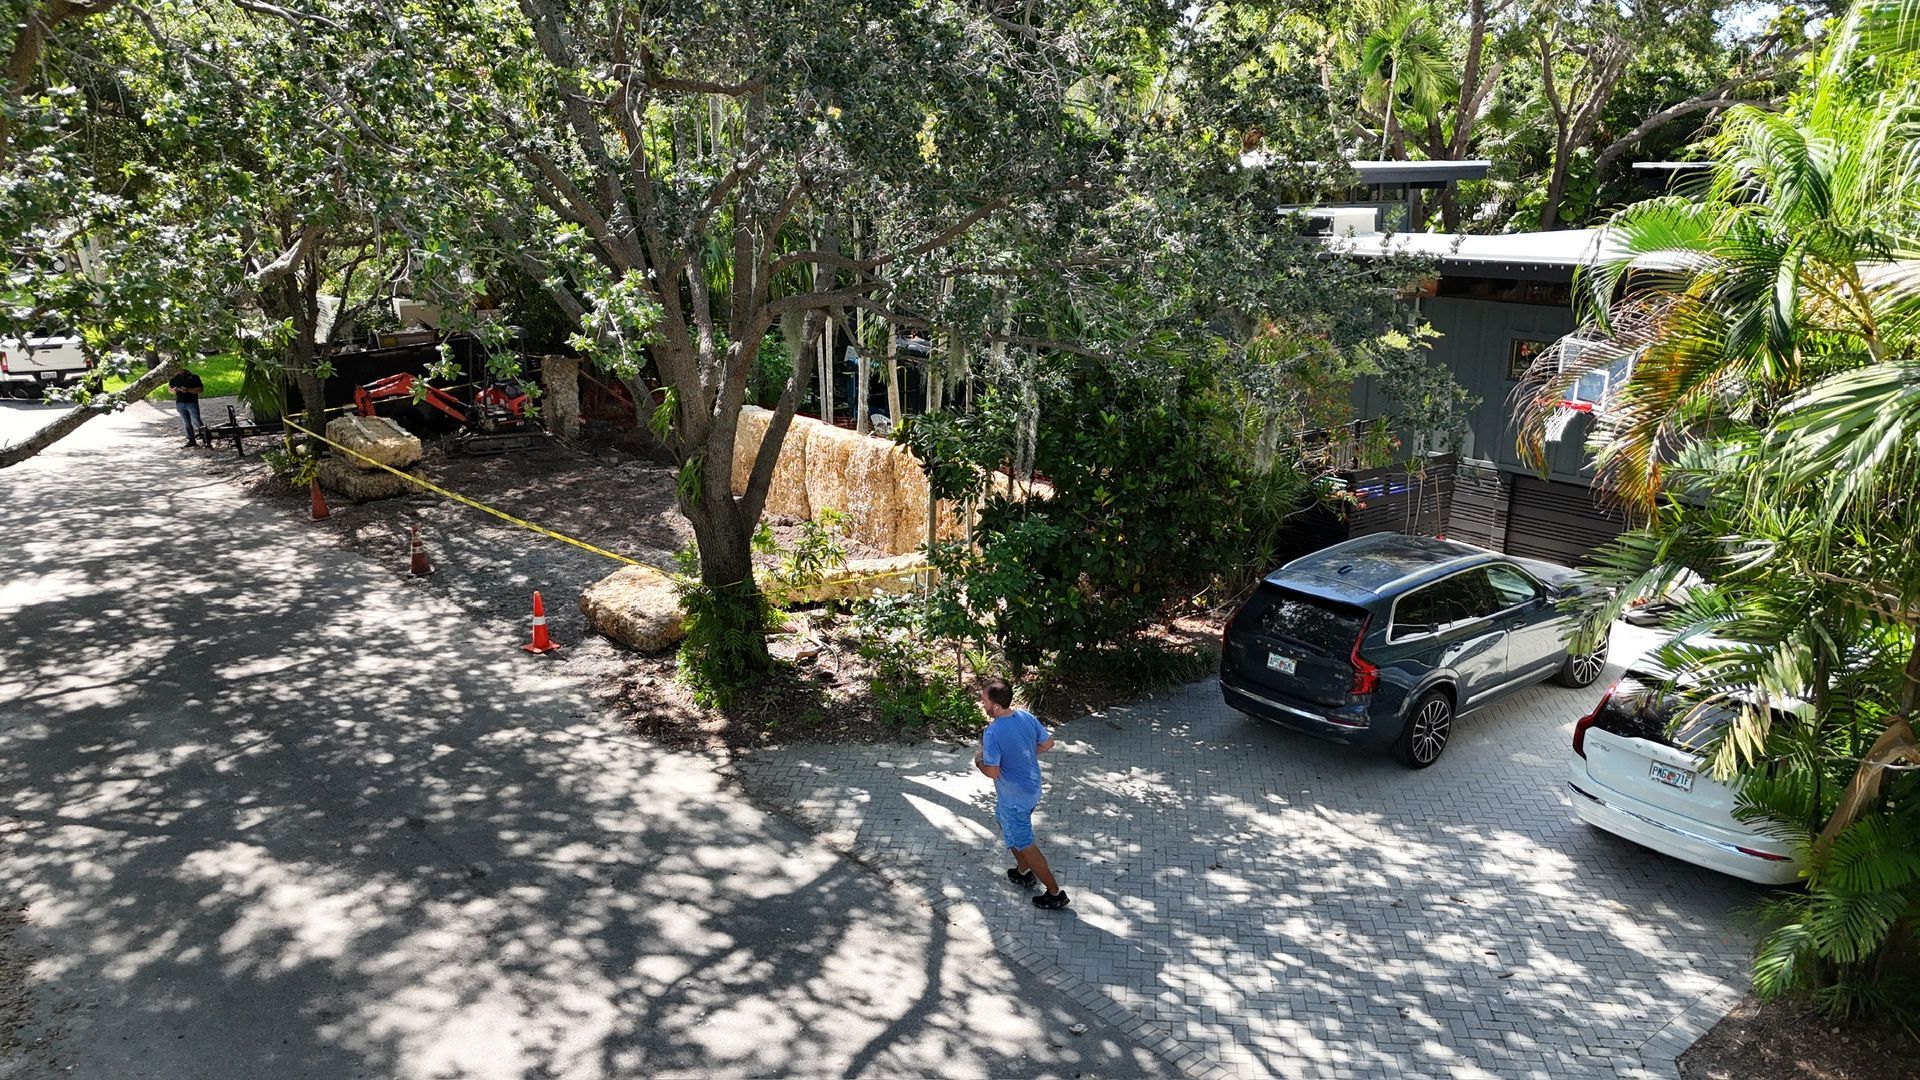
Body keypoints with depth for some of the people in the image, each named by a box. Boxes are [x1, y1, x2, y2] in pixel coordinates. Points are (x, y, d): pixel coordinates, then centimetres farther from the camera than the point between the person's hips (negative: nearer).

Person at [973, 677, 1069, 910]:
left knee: (1024, 845, 9)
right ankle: (1024, 873, 47)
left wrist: (978, 761, -7)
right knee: (1011, 831, 31)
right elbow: (1048, 743, 3)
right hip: (1032, 788, 8)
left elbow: (992, 772, -27)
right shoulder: (1026, 716, -8)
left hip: (1014, 798, -8)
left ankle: (1055, 893, 18)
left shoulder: (993, 733, -30)